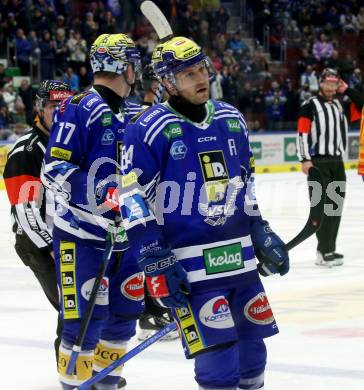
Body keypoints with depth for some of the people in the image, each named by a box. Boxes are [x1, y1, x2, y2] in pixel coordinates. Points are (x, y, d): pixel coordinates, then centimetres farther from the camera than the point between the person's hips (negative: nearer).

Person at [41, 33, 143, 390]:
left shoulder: (136, 116, 12)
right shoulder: (78, 108, -12)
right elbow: (54, 169, -18)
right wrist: (100, 197, -27)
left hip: (125, 232, 8)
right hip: (81, 234, -8)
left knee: (127, 308, 12)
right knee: (86, 316, -9)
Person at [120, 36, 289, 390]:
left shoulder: (231, 119, 11)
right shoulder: (150, 128, -10)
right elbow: (133, 198, -12)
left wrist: (261, 234, 19)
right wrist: (154, 261, -16)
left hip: (239, 255, 7)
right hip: (189, 265, -7)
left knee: (253, 345, 13)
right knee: (217, 353, -13)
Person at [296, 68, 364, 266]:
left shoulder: (341, 106, 16)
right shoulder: (310, 105, -4)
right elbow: (302, 133, -10)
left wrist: (347, 90, 6)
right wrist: (305, 159, -17)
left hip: (337, 162, 7)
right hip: (318, 162, -7)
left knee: (336, 207, 8)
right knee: (323, 206, -10)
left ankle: (328, 250, 15)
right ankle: (325, 251, -11)